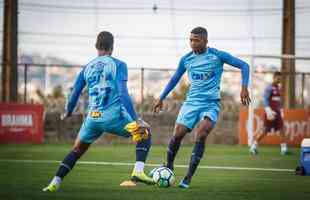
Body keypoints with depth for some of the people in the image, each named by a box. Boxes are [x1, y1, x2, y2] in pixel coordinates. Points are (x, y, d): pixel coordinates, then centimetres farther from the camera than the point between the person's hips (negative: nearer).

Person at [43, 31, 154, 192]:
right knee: (144, 132, 13)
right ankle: (138, 172, -6)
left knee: (77, 150, 22)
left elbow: (75, 93, 18)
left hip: (93, 117, 4)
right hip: (114, 115, -4)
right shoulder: (118, 65, 2)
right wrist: (135, 119, -12)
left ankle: (55, 183, 9)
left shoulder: (87, 68, 15)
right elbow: (123, 94, -10)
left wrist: (68, 112, 38)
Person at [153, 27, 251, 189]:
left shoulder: (218, 56, -6)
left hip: (211, 104, -3)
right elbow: (175, 79, 19)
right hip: (191, 102, 3)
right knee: (177, 135, -9)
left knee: (200, 136, -22)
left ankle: (189, 177, -16)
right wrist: (161, 99, 20)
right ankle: (169, 166, 18)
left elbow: (244, 66, -2)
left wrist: (244, 87, -14)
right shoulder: (186, 59, 4)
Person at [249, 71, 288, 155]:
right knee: (265, 131, -4)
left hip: (277, 113, 7)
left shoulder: (278, 88, 16)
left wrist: (281, 111, 22)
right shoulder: (269, 88, -9)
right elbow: (265, 99, -16)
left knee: (281, 130, -2)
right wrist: (269, 111, -25)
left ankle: (284, 149, -2)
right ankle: (253, 147, 8)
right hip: (270, 113, -7)